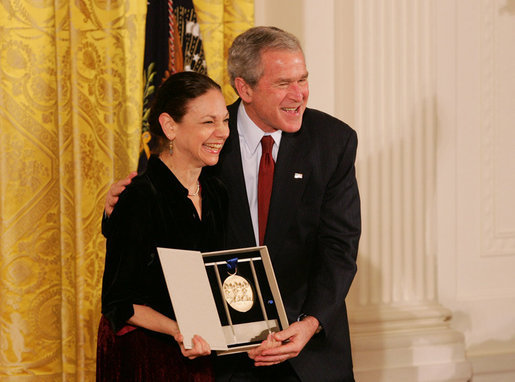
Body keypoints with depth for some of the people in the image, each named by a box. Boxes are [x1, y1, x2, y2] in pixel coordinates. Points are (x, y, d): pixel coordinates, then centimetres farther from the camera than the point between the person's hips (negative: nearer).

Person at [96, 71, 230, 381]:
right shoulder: (141, 198, -18)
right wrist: (176, 329, -30)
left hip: (199, 356, 7)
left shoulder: (217, 193, 5)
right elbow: (118, 301, -16)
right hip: (143, 356, -7)